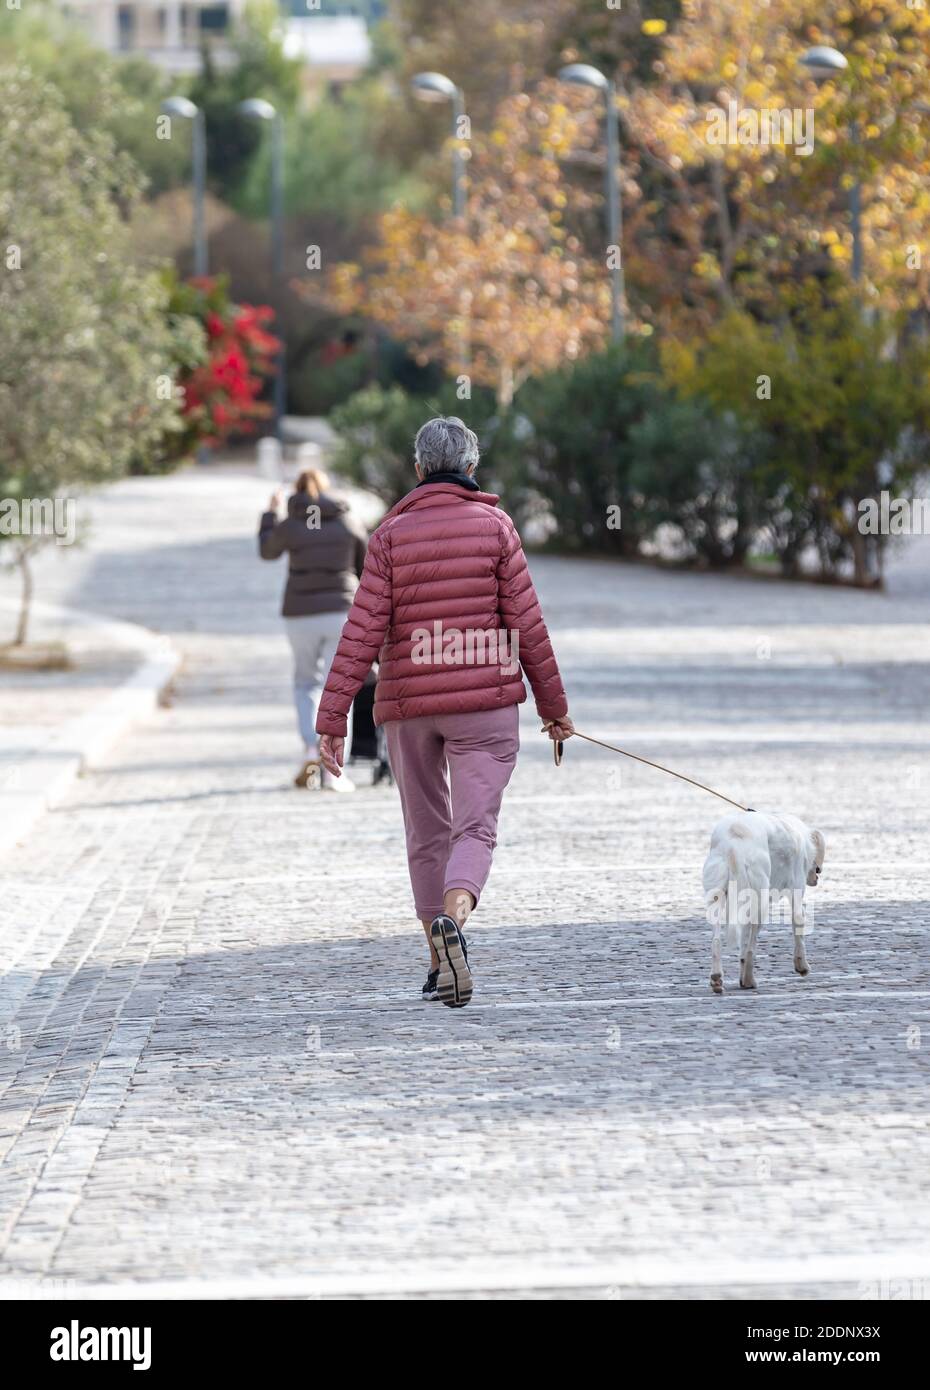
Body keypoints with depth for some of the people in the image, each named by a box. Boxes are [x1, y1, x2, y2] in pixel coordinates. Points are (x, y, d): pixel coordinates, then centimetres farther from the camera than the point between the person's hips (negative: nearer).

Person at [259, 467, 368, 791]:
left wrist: (270, 514, 35)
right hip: (341, 612, 0)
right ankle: (332, 771, -7)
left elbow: (267, 551, 20)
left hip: (300, 616, 0)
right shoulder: (348, 524, 2)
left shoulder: (289, 526, -1)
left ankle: (311, 748, -2)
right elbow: (368, 567, 11)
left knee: (306, 683, 20)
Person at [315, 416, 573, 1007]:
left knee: (426, 834, 14)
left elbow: (363, 632, -4)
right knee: (475, 828, -6)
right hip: (484, 702, -2)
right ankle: (452, 921, -34)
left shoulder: (392, 534, 1)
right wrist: (553, 704, 8)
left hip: (408, 705, 2)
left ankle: (438, 962, 17)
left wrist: (333, 718, -3)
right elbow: (527, 623, -1)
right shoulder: (495, 526, -1)